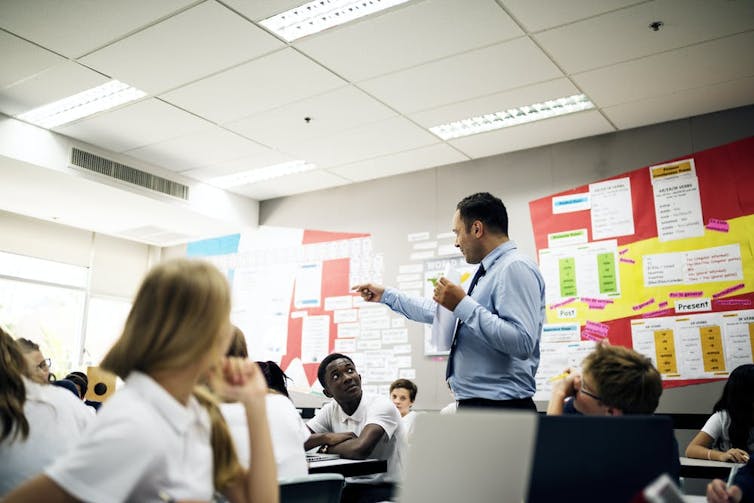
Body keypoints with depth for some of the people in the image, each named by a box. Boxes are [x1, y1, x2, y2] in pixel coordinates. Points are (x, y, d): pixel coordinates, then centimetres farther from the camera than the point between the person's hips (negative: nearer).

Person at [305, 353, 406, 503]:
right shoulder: (330, 411, 4)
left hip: (386, 489, -6)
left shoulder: (381, 405, -15)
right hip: (351, 488, 6)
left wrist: (326, 448, -12)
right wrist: (326, 437, -17)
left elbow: (360, 449, -30)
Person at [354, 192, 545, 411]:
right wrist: (386, 295, 31)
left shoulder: (516, 268, -14)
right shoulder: (488, 272, 17)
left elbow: (522, 342, -25)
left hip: (500, 408, -9)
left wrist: (463, 305, -22)